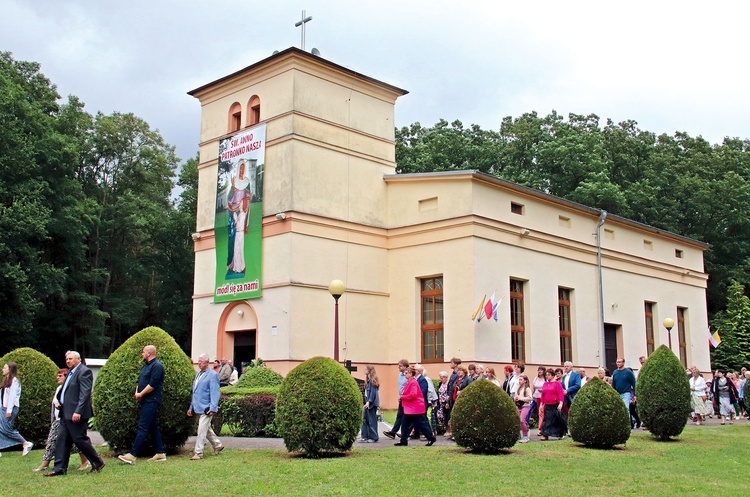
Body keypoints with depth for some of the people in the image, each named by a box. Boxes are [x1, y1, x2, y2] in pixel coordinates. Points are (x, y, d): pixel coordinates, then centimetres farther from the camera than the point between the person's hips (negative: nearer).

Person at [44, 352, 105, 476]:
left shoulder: (84, 372, -12)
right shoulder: (70, 372, 17)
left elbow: (85, 394, -19)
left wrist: (78, 412, -25)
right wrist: (58, 401, 8)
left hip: (76, 414, -9)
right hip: (66, 414, 9)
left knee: (80, 440, -5)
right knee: (62, 441, 7)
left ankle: (98, 463, 7)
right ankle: (59, 468, 11)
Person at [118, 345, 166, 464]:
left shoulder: (157, 366, -13)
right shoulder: (145, 366, 19)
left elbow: (153, 385, -20)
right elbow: (140, 381, 21)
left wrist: (141, 394, -12)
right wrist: (137, 392, 3)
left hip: (151, 401, -10)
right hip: (146, 401, 10)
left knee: (143, 427, -11)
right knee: (153, 427, 11)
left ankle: (132, 455, -13)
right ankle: (160, 454, 15)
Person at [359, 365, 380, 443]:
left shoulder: (372, 380, -13)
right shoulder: (368, 380, 13)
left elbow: (373, 392, -18)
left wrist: (369, 402, -23)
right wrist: (366, 402, 12)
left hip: (372, 403, -9)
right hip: (367, 403, 9)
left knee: (372, 421, -2)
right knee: (365, 419, 10)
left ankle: (373, 437, 6)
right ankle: (365, 437, 16)